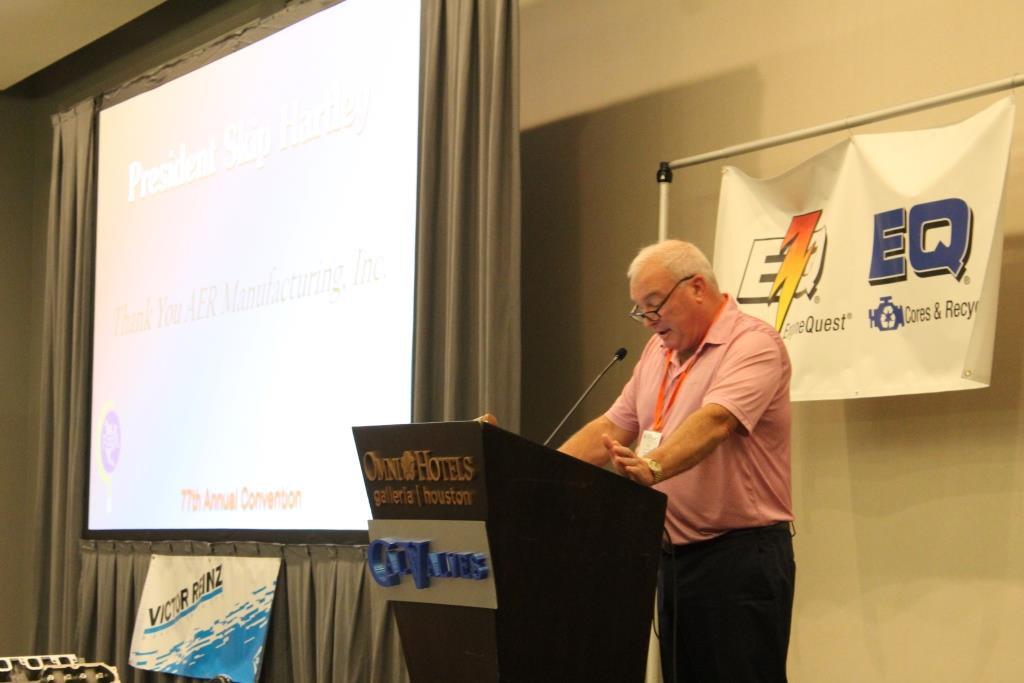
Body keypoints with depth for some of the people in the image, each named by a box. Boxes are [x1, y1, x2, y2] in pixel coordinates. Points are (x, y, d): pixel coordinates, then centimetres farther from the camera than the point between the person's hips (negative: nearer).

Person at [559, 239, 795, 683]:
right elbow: (611, 430, 14)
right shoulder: (658, 350, 15)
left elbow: (714, 422, -28)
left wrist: (651, 468, -44)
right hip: (675, 554, 8)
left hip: (740, 553, -8)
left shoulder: (754, 344, -11)